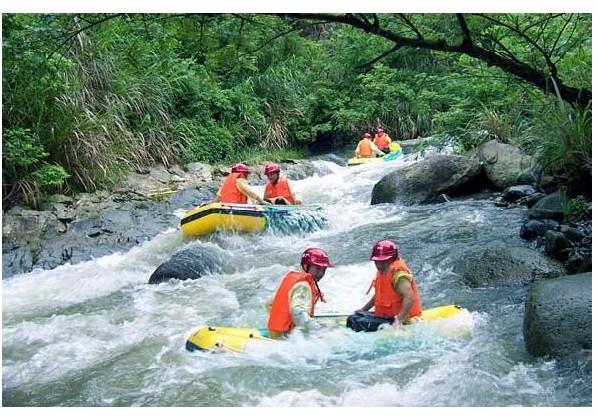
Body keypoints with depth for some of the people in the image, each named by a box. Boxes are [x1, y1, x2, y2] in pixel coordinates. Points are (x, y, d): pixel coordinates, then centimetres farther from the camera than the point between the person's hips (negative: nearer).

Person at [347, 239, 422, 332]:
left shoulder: (398, 273, -18)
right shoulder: (383, 272, 14)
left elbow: (409, 298, -31)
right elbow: (378, 296, 29)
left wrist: (399, 320, -38)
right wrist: (363, 309, 29)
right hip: (384, 316, 11)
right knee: (354, 318, 9)